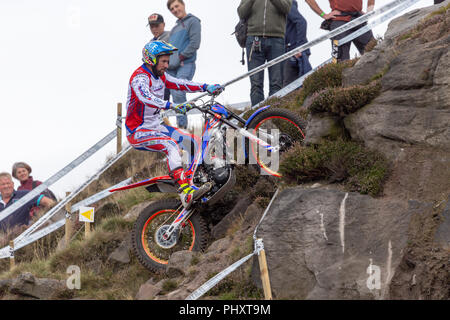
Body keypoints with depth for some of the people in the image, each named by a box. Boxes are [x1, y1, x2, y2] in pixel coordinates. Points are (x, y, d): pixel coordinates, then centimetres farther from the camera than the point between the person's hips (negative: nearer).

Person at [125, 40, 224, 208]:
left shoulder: (160, 76, 9)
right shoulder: (140, 77, -21)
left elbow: (180, 84, 11)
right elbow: (145, 97, -40)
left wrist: (206, 87, -4)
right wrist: (172, 106, -54)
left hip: (155, 126, 10)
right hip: (137, 132, -10)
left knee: (192, 142, 2)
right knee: (170, 144, -31)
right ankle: (185, 191, -42)